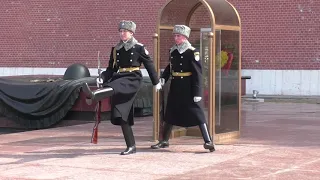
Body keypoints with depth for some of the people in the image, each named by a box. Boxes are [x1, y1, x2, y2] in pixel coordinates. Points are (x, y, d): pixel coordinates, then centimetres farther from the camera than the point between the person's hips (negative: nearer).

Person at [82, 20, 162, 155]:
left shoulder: (139, 48, 0)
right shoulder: (115, 49, 14)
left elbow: (149, 65, 6)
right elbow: (111, 68, 14)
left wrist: (156, 82, 10)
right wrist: (103, 78, -5)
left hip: (133, 79, -5)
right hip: (119, 78, 6)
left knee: (113, 87, -36)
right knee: (121, 114, 1)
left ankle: (93, 95, -66)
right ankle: (131, 146, 7)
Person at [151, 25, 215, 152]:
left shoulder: (192, 52, -11)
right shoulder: (173, 51, 8)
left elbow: (198, 73, -15)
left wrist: (197, 92, -19)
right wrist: (163, 78, 0)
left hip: (188, 88, -7)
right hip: (175, 87, 7)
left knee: (197, 114, -8)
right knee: (169, 113, 14)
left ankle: (208, 141, -7)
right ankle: (164, 141, 26)